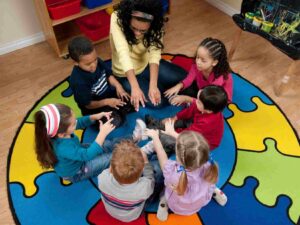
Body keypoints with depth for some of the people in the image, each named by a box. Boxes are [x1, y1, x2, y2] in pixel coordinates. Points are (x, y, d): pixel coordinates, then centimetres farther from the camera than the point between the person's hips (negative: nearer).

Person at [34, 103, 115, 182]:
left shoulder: (60, 130, -25)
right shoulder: (64, 148, -46)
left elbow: (80, 122, -8)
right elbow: (88, 155, -46)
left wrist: (95, 117, -25)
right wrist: (102, 133, -46)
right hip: (76, 173, -7)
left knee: (108, 145, 7)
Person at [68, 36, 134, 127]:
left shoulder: (97, 61, -14)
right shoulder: (77, 81, -32)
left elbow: (108, 74, 2)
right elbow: (88, 104, -21)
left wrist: (118, 86, -17)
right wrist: (107, 102, -27)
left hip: (109, 93, 6)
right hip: (94, 107, -6)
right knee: (115, 122, -26)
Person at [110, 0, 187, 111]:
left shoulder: (155, 25, -19)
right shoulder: (117, 19, -30)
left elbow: (155, 52, -31)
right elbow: (123, 53, -40)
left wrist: (153, 85, -45)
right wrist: (135, 88, -50)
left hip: (146, 64, 4)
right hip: (125, 73, -3)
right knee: (159, 102, -16)